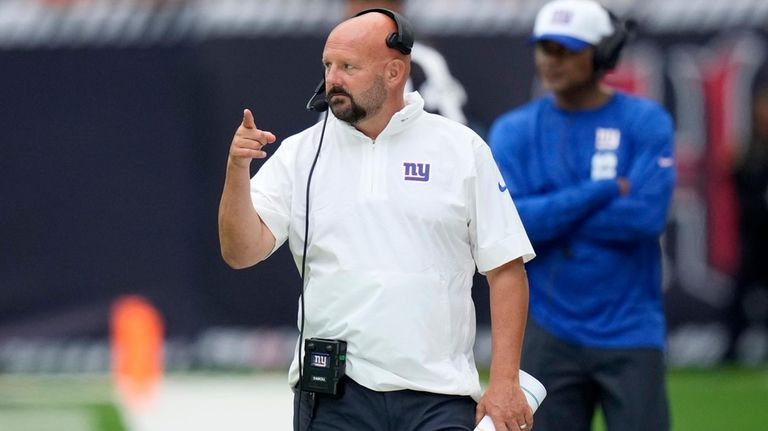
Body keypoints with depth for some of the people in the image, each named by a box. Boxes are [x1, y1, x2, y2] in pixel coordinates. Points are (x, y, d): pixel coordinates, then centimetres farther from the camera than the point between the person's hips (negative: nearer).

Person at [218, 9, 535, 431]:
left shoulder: (462, 150, 3)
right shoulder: (300, 154, 7)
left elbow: (505, 269, 2)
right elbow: (242, 251, -2)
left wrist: (504, 382, -5)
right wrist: (237, 170, -18)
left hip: (439, 397, -1)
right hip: (332, 396, 1)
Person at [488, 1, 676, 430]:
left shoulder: (646, 122, 0)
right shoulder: (514, 132, 5)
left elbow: (645, 215, -14)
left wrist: (552, 216, -8)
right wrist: (602, 192, -13)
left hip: (629, 330, -2)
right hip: (549, 335, 2)